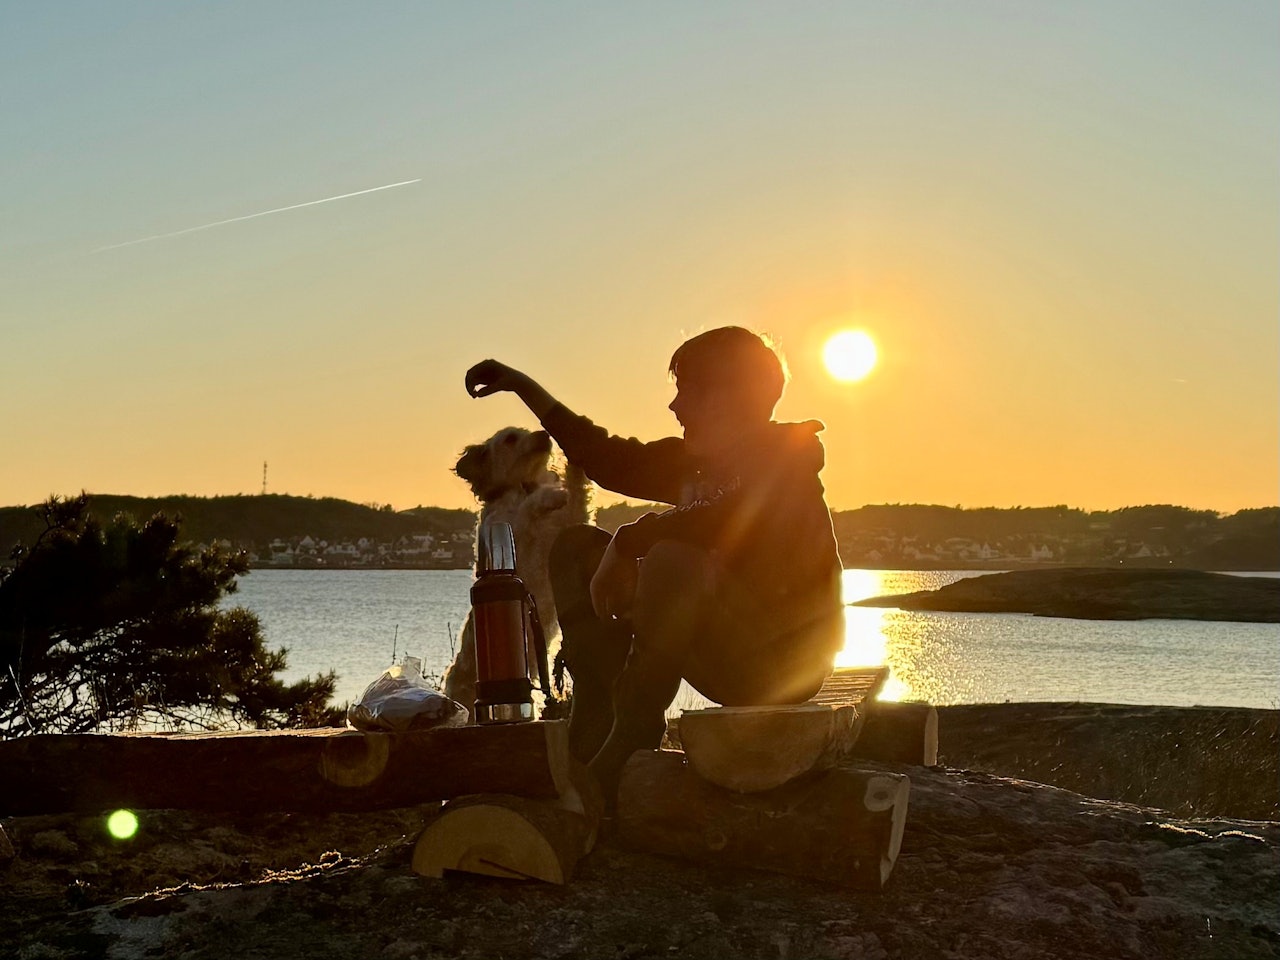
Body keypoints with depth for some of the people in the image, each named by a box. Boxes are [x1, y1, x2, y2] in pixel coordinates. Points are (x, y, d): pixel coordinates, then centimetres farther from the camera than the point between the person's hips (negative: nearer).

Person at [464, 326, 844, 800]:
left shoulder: (784, 457, -13)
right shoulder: (696, 460, 12)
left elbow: (729, 519, -34)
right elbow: (611, 460, 21)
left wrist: (626, 541, -25)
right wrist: (525, 388, 17)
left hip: (785, 664, -9)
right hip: (727, 659, 9)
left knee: (674, 559, -37)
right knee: (577, 548, 8)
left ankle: (629, 742, -24)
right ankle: (598, 724, -4)